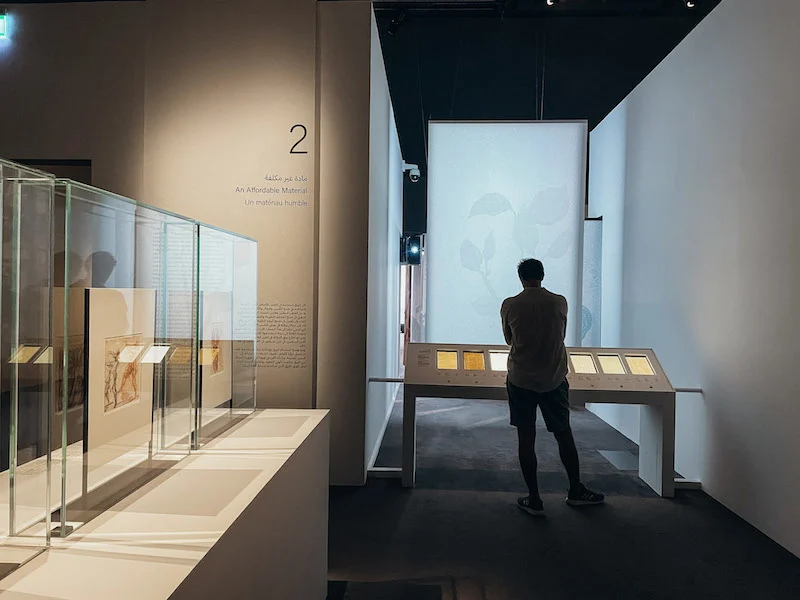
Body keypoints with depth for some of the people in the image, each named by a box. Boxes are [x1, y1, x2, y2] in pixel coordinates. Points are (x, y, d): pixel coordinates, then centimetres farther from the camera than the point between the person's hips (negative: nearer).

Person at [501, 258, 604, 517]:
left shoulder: (510, 305, -7)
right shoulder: (559, 302, -4)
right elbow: (562, 335, 12)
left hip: (520, 381, -1)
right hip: (553, 379, 1)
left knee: (526, 437, 7)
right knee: (564, 434, 16)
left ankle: (534, 499, 12)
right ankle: (576, 491, 31)